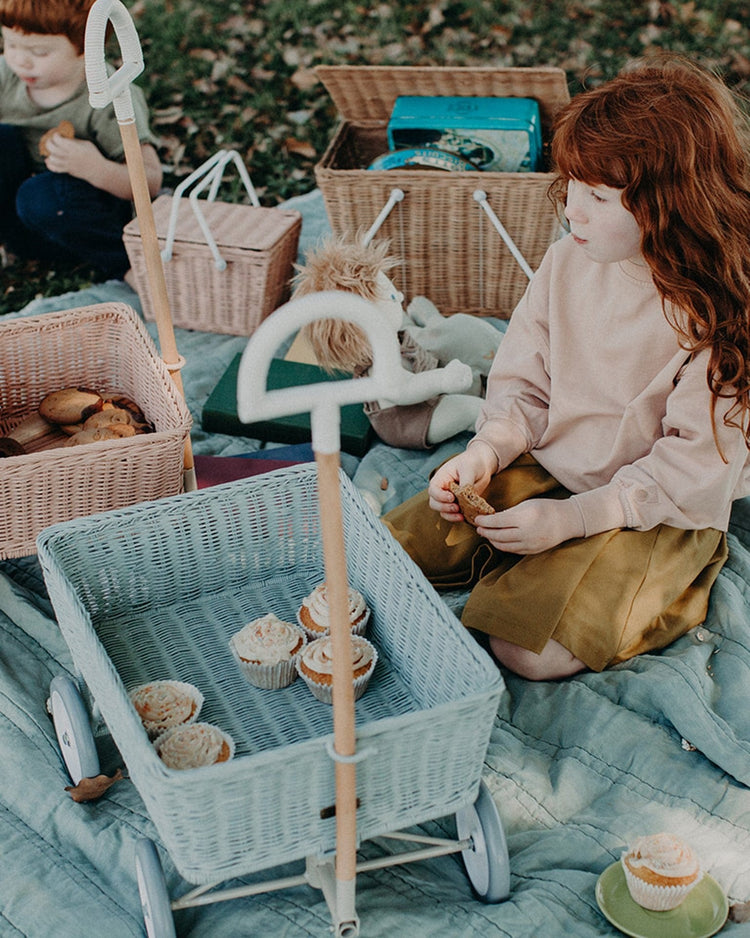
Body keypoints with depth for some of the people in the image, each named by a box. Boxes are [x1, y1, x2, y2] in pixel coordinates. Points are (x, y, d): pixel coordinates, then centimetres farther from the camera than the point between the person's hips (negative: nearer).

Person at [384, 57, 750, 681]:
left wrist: (571, 518, -24)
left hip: (661, 511, -5)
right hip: (545, 469, 6)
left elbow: (698, 464, -20)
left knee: (531, 652, -20)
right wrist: (486, 452, -16)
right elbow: (523, 384, 4)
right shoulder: (567, 264, -6)